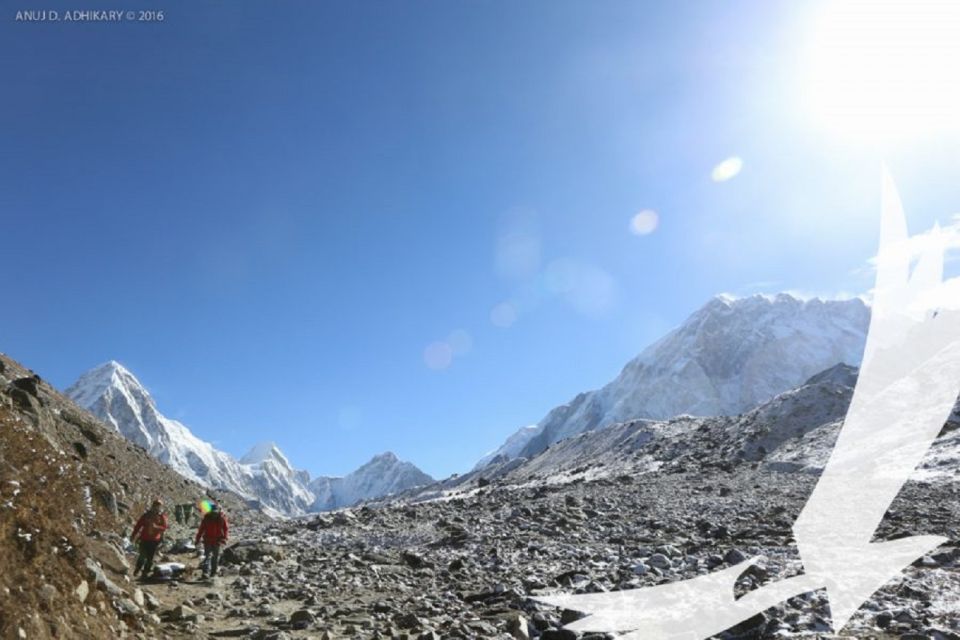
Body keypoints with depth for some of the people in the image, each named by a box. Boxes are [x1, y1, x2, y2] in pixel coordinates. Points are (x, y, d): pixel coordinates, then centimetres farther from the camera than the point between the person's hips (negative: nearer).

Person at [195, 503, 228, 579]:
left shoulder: (222, 518, -7)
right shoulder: (207, 517, -7)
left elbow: (225, 529, 0)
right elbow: (201, 529, -2)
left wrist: (224, 538, -6)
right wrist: (197, 539, -2)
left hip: (217, 541, 1)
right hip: (207, 540, -1)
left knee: (216, 556, 10)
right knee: (207, 556, -8)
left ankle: (213, 572, 22)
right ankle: (206, 572, -14)